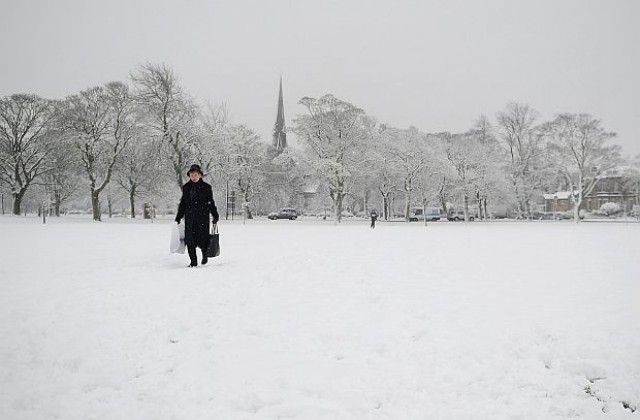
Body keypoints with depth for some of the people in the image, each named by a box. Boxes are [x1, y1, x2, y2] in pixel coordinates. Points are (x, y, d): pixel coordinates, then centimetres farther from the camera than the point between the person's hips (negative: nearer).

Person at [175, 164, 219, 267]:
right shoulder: (186, 187, 10)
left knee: (201, 239, -6)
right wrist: (178, 217, 15)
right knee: (190, 240, 0)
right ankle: (193, 261, 12)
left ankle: (205, 253, 26)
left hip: (202, 217, -3)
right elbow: (182, 204, 16)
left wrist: (215, 216, -1)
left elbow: (211, 203, 3)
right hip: (189, 218, 3)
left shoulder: (206, 187, 1)